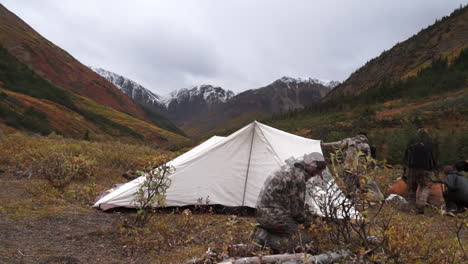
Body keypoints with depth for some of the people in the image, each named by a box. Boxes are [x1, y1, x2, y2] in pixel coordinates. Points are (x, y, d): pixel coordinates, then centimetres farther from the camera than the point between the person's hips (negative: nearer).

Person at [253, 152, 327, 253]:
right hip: (274, 214, -10)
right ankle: (266, 241, -16)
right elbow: (296, 208, -11)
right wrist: (309, 219, 8)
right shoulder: (299, 176, -18)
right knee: (305, 240, -10)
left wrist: (308, 215, 22)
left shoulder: (289, 169, 14)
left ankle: (263, 233, 7)